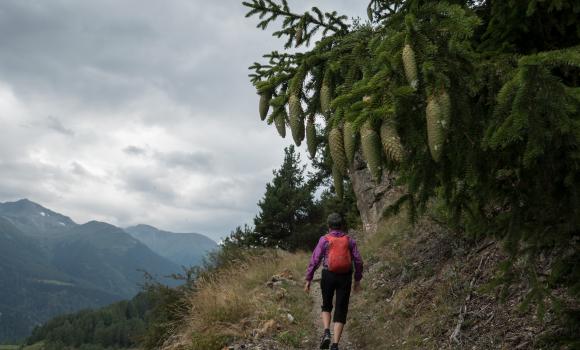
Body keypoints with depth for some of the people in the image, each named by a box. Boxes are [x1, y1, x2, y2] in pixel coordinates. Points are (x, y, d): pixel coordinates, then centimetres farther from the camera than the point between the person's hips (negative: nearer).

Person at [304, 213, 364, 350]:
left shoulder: (324, 239, -3)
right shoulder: (349, 240, 4)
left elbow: (315, 260, -7)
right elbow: (358, 261, 3)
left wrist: (308, 280, -2)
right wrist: (357, 280, 13)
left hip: (328, 276, -1)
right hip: (345, 277, 1)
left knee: (326, 306, 21)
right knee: (341, 311, 5)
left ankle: (326, 333, -1)